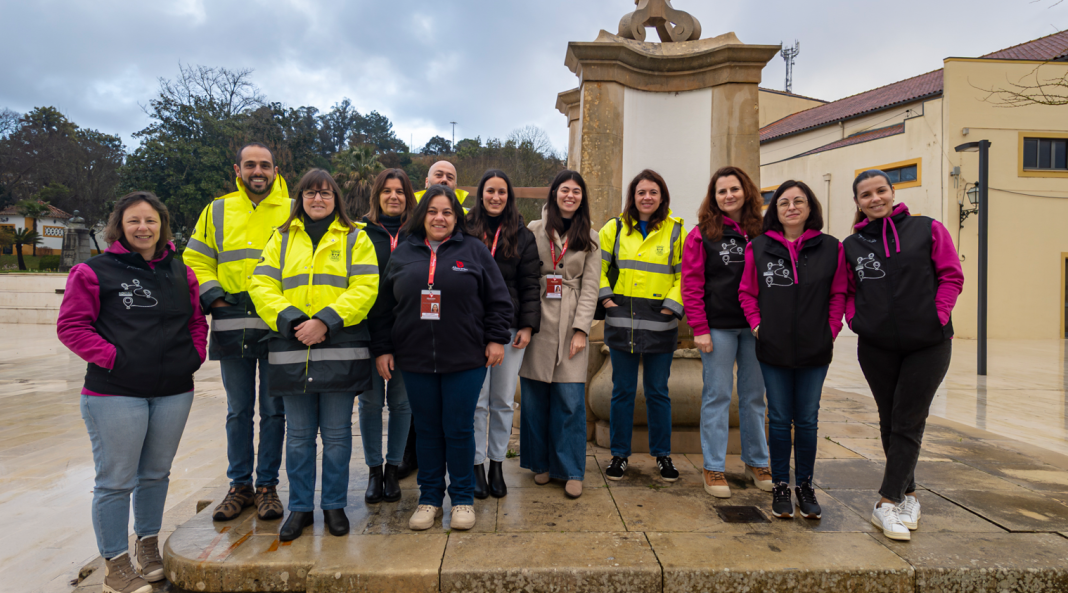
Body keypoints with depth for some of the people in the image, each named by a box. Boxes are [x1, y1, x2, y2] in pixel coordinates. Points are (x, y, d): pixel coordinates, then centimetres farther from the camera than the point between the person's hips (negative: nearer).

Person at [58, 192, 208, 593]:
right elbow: (71, 326, -6)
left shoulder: (180, 273, 11)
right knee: (116, 481, 2)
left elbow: (197, 321, 18)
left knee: (156, 473, 17)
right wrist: (112, 357, -15)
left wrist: (195, 355, 3)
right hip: (115, 394, -4)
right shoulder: (94, 271, -4)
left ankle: (147, 544, 35)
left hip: (174, 393, 5)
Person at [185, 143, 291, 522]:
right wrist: (213, 297, -3)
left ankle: (268, 485, 19)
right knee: (238, 411, 11)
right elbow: (196, 260, 13)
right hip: (231, 326, 2)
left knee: (273, 410, 6)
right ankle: (240, 485, 23)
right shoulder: (218, 212, 11)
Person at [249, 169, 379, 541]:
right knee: (298, 436, 10)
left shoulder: (354, 238, 7)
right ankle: (300, 507, 24)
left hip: (340, 351, -2)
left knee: (337, 434, 6)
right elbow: (262, 286, 4)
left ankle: (334, 505, 22)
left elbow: (364, 288, -6)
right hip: (292, 351, 2)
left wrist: (325, 321, -17)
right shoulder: (282, 238, 13)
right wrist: (292, 321, -12)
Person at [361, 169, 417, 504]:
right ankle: (374, 471, 21)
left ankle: (393, 469, 22)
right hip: (369, 329, 0)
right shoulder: (360, 232, 3)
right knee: (371, 400, 6)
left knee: (401, 402, 8)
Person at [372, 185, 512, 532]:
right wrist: (384, 348, 8)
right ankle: (429, 498, 26)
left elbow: (498, 300, 4)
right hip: (415, 360, 2)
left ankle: (462, 498, 21)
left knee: (459, 429, 4)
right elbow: (386, 306, 11)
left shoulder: (474, 250, 3)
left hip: (465, 360, -2)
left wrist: (496, 338, -2)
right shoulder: (403, 253, 10)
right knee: (427, 430, 11)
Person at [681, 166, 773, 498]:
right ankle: (713, 468, 12)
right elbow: (691, 284, -5)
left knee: (754, 396, 12)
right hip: (718, 327, -3)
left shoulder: (761, 233, 8)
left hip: (754, 326, 3)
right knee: (717, 396, 2)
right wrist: (699, 328, -11)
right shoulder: (702, 234, 0)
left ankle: (756, 462, 26)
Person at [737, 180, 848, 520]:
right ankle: (780, 487, 21)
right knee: (779, 419, 8)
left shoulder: (831, 248, 1)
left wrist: (832, 330, -2)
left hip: (815, 351, 0)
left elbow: (838, 294, 7)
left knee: (807, 420, 9)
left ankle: (805, 486, 26)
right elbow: (747, 293, 7)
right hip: (773, 350, 0)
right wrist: (757, 324, -3)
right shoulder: (758, 248, 1)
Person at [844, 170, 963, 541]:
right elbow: (846, 291, 13)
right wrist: (856, 320, -3)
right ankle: (907, 495, 26)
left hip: (927, 345, -2)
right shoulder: (851, 246, 6)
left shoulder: (929, 230, 1)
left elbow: (951, 276, 1)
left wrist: (937, 317, -9)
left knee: (908, 423, -1)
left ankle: (887, 503, 4)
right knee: (890, 422, 10)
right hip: (876, 347, 2)